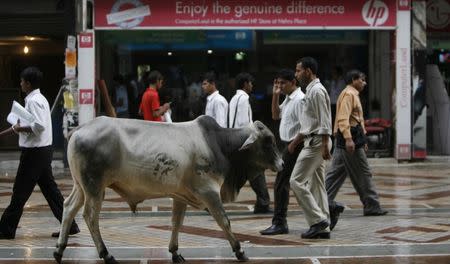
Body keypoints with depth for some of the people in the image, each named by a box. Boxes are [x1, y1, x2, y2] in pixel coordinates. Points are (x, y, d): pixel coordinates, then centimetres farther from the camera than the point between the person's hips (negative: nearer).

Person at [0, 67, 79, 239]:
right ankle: (69, 225, 11)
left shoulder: (34, 101, -15)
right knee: (49, 189, 11)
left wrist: (19, 129, -13)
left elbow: (39, 126, -27)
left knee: (20, 192, -1)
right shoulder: (39, 99, 15)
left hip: (34, 152, -9)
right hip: (43, 150, 9)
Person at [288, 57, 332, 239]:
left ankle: (317, 220, -9)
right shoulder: (310, 91, 19)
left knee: (296, 181, -10)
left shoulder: (317, 91, -13)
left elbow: (324, 121, -19)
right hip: (312, 142, 10)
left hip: (316, 143, -10)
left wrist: (325, 146, -23)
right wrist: (295, 142, 25)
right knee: (316, 185, 9)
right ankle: (322, 227, 11)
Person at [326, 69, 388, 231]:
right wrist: (348, 139, -29)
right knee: (362, 174, -3)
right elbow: (343, 118, -21)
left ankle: (326, 202, 3)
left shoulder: (352, 94, 24)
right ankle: (371, 206, 3)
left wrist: (362, 140, 26)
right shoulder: (349, 94, -9)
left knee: (336, 173, 6)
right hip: (350, 138, -10)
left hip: (349, 139, 10)